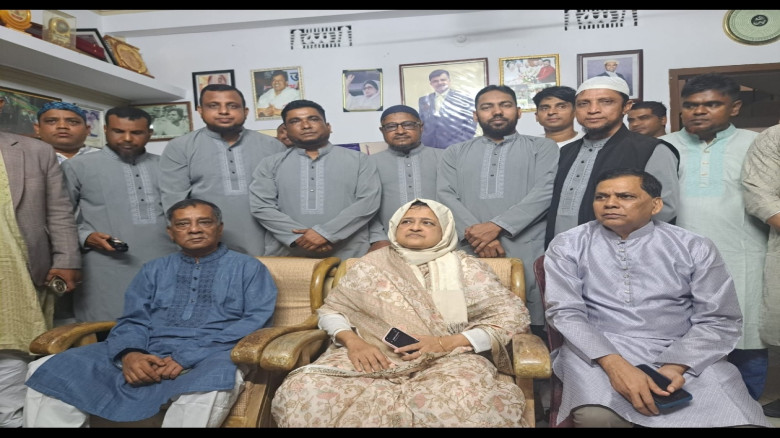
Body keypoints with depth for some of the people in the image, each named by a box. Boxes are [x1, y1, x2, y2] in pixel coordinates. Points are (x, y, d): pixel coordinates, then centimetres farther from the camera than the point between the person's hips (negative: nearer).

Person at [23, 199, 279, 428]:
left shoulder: (248, 267, 8)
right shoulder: (154, 270, 22)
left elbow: (256, 321, -5)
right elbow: (133, 320, 13)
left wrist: (187, 357, -15)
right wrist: (130, 353, -13)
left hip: (210, 355, -4)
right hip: (147, 352, 4)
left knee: (212, 381, -40)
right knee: (48, 369, -13)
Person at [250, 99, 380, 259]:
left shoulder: (359, 160, 7)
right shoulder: (270, 164, 11)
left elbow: (368, 201, -5)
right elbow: (261, 206, 0)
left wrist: (325, 233, -14)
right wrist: (299, 236, -13)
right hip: (285, 254, 1)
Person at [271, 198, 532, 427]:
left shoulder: (466, 268, 10)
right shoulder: (372, 263, 16)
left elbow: (513, 316, 3)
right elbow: (331, 309, 16)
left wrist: (447, 343, -11)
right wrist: (352, 341, -8)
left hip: (447, 360, -2)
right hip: (375, 359, 3)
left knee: (466, 401, -39)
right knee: (302, 392, -26)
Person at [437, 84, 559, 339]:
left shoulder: (543, 147, 12)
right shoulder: (455, 153, 18)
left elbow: (545, 191, -4)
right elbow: (445, 197, 4)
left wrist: (496, 226, -14)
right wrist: (475, 233, -12)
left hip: (527, 253, -1)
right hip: (470, 254, 2)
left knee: (531, 335, -3)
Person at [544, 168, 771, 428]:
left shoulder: (695, 248, 4)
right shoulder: (567, 246, 1)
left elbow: (719, 320, 2)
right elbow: (565, 313, -7)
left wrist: (675, 366, -14)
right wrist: (614, 364, -22)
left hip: (684, 355, 2)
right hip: (597, 350, -1)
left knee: (736, 419, -24)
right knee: (597, 416, -31)